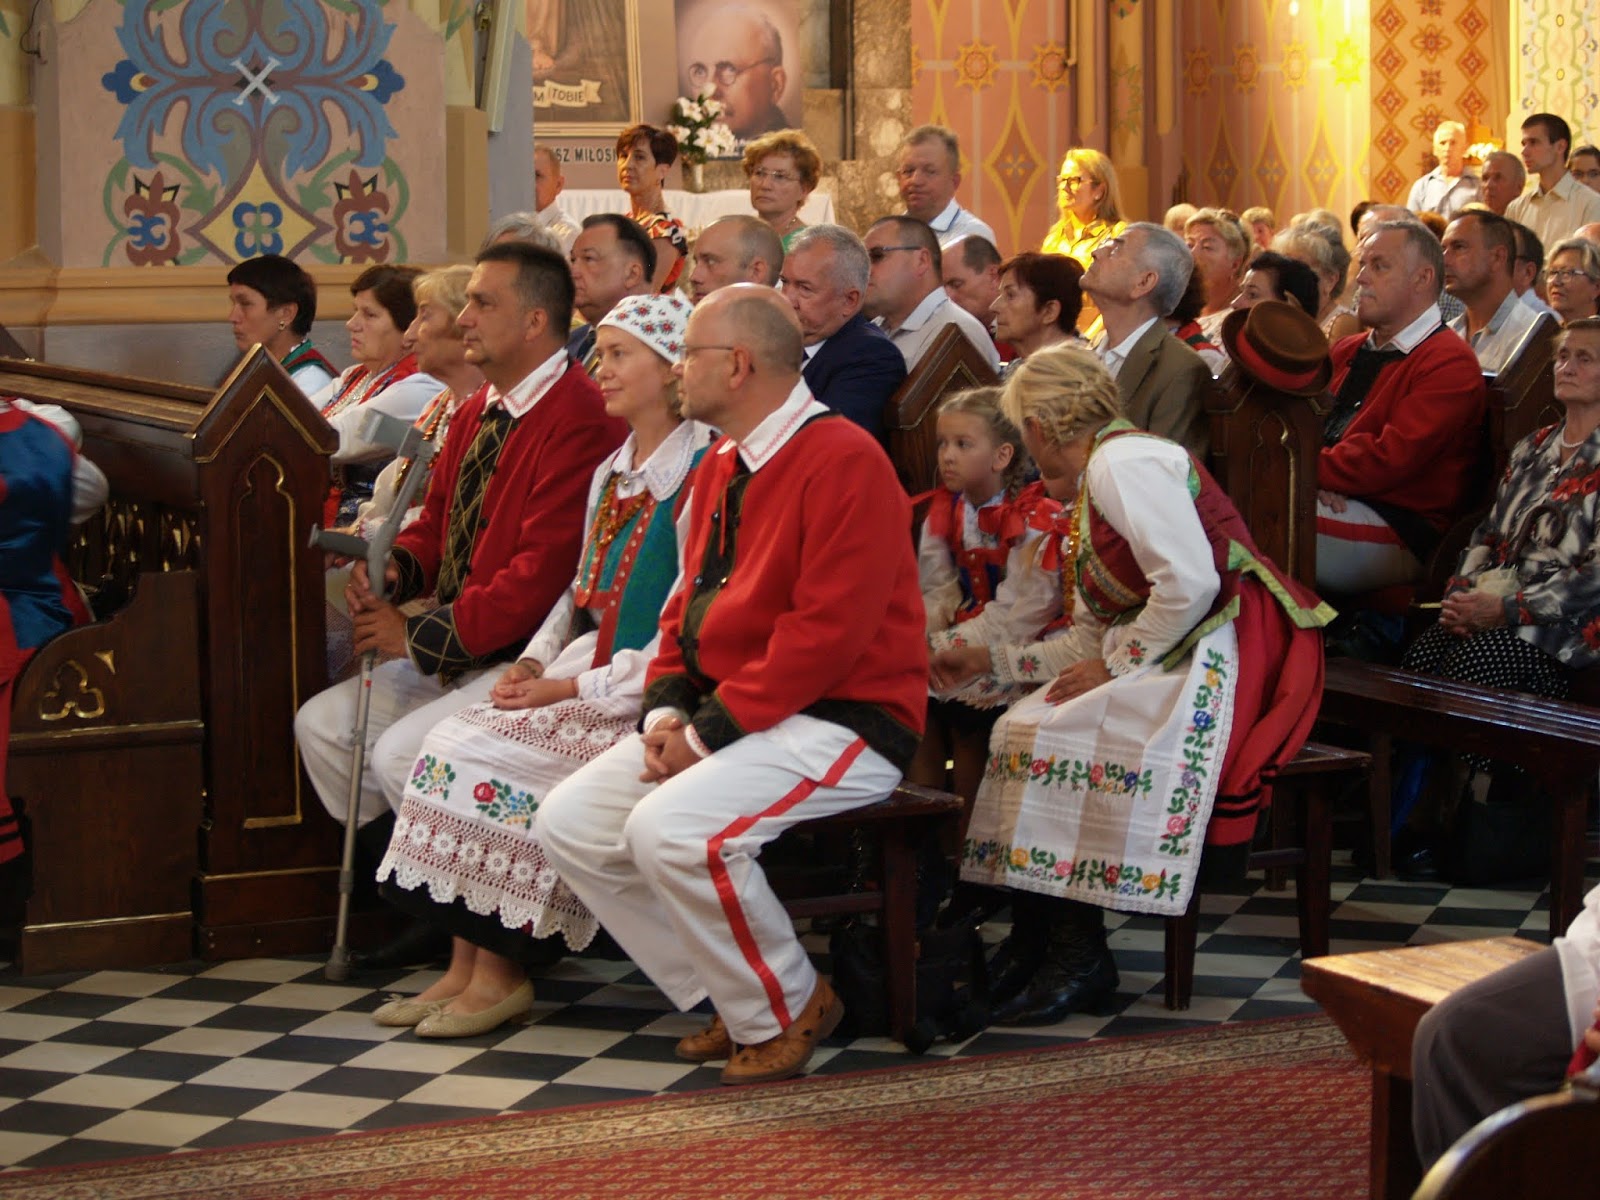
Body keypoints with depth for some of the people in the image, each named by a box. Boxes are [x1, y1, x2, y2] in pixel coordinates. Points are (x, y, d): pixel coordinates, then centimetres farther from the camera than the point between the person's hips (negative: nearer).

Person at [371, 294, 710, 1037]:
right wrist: (537, 661, 2)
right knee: (452, 742, -12)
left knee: (481, 758, -21)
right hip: (580, 677, 8)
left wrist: (578, 686, -17)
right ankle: (465, 967, -9)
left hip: (642, 698, -8)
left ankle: (497, 972, -7)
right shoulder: (611, 472, 16)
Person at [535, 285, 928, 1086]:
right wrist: (667, 710, -2)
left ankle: (786, 1011, -6)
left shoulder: (844, 462, -16)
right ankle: (726, 998, 8)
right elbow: (689, 604, 18)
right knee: (567, 825, -2)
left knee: (671, 829, -31)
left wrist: (715, 726, -21)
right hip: (723, 715, 10)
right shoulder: (719, 469, 15)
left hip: (840, 723, -10)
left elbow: (828, 630, -23)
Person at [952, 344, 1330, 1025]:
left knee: (1052, 735, -22)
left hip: (1215, 658, -10)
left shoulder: (1123, 462, -11)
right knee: (1021, 727, -2)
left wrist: (1116, 664, -14)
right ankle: (1037, 949, -4)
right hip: (1158, 662, 10)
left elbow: (1189, 581, -24)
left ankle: (1081, 961, -15)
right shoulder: (1095, 478, 21)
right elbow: (1093, 635, 21)